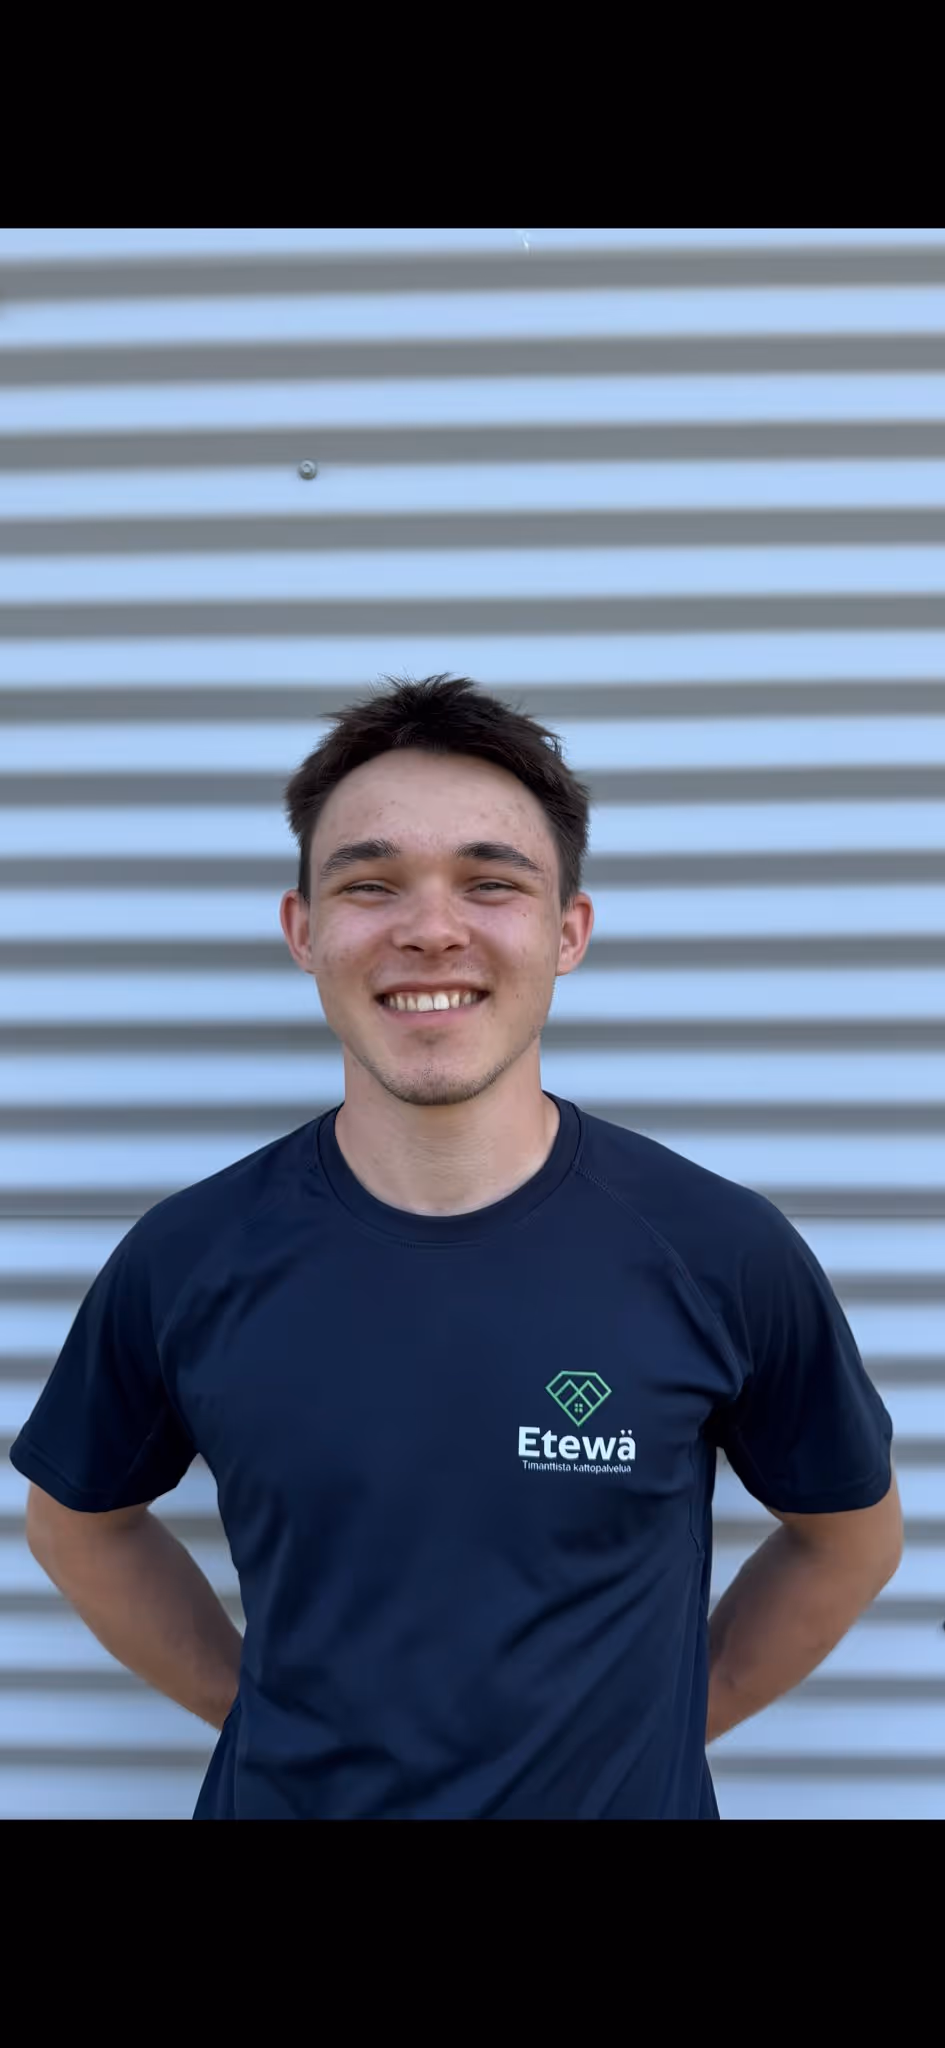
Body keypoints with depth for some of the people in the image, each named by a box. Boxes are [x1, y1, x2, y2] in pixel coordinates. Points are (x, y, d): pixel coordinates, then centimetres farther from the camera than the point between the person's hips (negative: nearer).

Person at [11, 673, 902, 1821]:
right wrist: (248, 1704, 0)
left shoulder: (724, 1254, -16)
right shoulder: (187, 1262, -13)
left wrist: (672, 1718, -1)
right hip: (287, 1794, 1)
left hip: (622, 1799, 0)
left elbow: (850, 1533, 0)